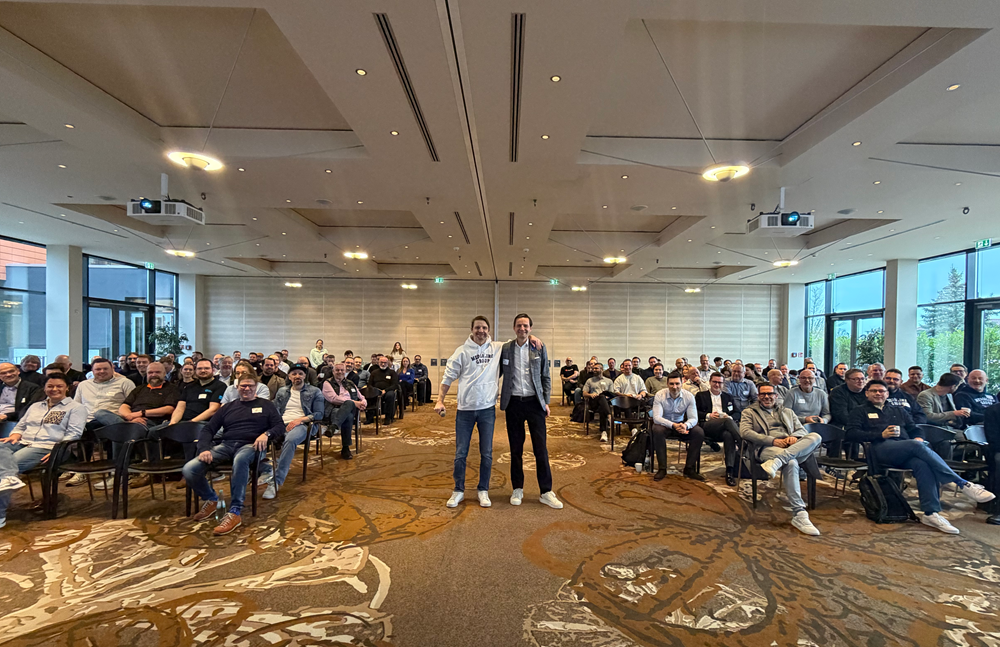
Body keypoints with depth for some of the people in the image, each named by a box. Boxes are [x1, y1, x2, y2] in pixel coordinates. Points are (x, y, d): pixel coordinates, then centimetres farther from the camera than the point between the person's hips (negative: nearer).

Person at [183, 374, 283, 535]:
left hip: (250, 445, -4)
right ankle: (210, 500, 10)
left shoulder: (266, 405, 18)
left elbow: (280, 426, 8)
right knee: (188, 470, -20)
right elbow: (208, 430, 17)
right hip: (226, 445, 4)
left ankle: (235, 512, -33)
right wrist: (204, 448, -4)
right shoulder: (228, 407, 25)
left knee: (240, 459, -42)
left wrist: (267, 434, -15)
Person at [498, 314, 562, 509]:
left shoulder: (539, 348, 1)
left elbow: (546, 377, 6)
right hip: (514, 403, 1)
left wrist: (546, 402, 2)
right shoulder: (505, 349, 2)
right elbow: (497, 373, 9)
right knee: (516, 448, 10)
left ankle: (546, 492, 12)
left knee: (540, 448, 1)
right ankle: (517, 489, 23)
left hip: (534, 402, -1)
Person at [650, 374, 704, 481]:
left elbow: (693, 418, -12)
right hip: (664, 423, -3)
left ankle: (689, 469, -10)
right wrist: (673, 425, -42)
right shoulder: (660, 395, -17)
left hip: (681, 423, 3)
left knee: (699, 433, -24)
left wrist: (685, 425, -37)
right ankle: (662, 468, -23)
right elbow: (656, 417, -25)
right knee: (657, 430, -36)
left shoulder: (689, 396, -10)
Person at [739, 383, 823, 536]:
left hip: (794, 447, 4)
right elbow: (744, 432, 1)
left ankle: (777, 461, -41)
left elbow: (802, 430, 20)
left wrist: (794, 437, -7)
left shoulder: (788, 412, 32)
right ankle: (799, 514, -36)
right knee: (791, 463, -38)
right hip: (767, 448, -4)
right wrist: (773, 440, -11)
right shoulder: (750, 412, 18)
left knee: (816, 437, -26)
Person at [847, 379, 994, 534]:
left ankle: (930, 513, -32)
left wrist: (918, 438, 0)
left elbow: (914, 430, 23)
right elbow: (851, 433, 1)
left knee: (921, 464, -31)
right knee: (917, 446, -31)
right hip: (881, 449, -4)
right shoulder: (860, 411, 17)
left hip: (905, 454, 4)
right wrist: (881, 434, -9)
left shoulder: (898, 411, 33)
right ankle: (962, 484, -28)